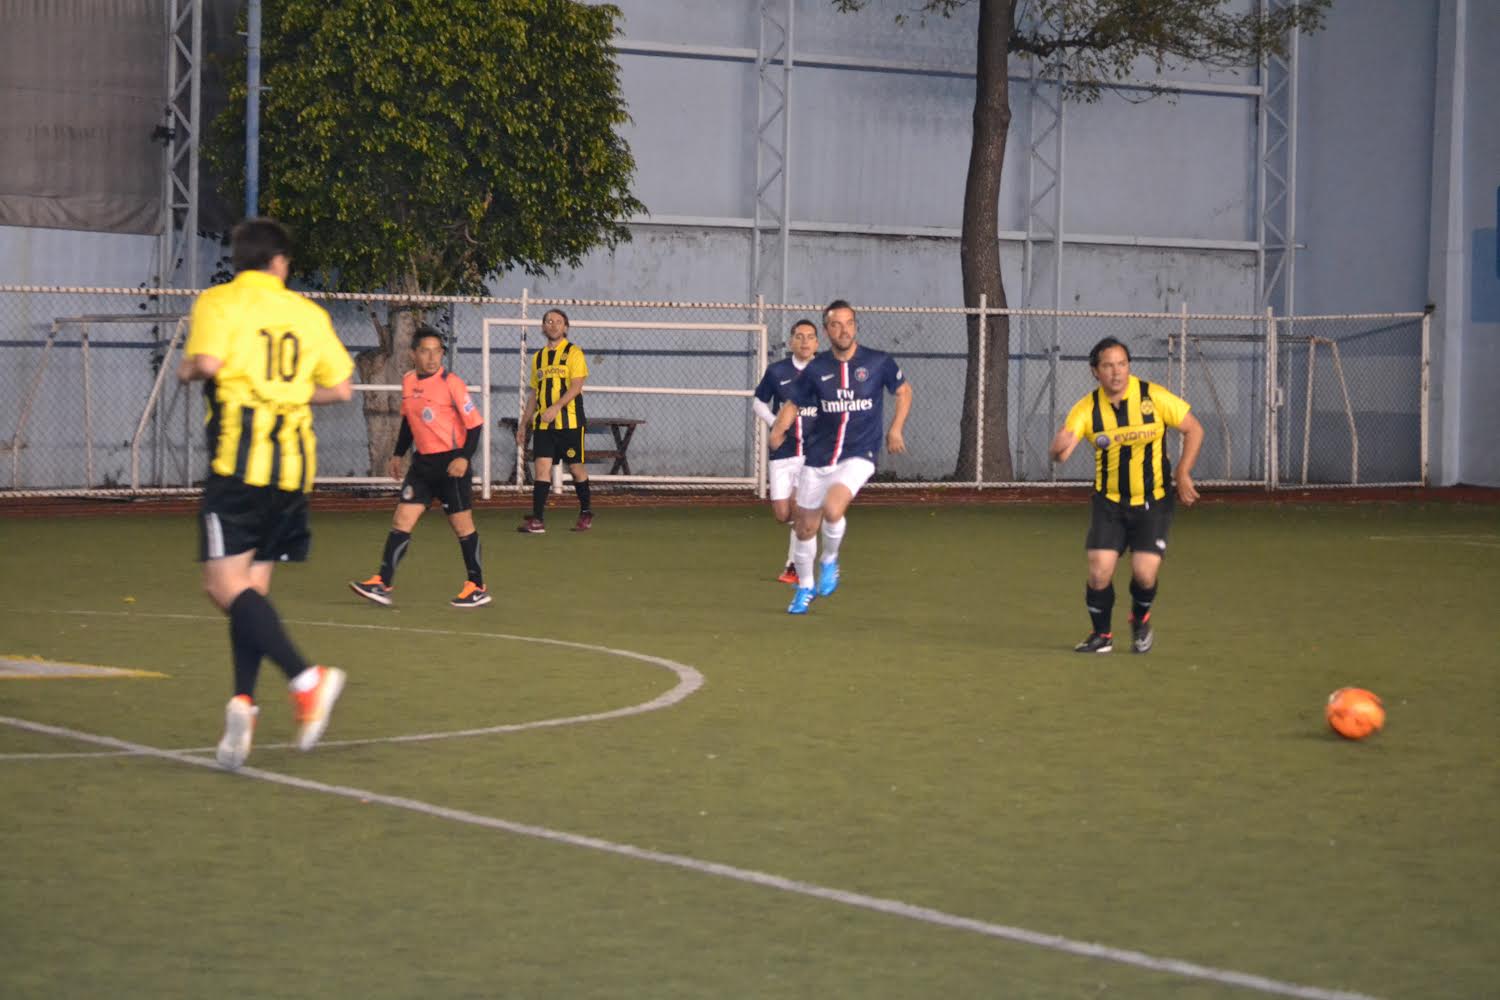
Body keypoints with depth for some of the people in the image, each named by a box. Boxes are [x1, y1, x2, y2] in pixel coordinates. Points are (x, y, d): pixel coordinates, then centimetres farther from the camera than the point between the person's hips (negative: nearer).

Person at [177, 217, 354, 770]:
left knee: (225, 584, -7)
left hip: (238, 459, -5)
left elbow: (207, 362, -16)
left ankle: (306, 678, -23)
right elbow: (340, 387, 14)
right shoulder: (308, 313, 14)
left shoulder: (218, 302, 1)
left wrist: (186, 368, 5)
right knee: (252, 587, 10)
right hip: (294, 464, 5)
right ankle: (243, 700, -3)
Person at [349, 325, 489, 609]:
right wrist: (398, 455, 20)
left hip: (451, 463, -6)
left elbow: (474, 424, -12)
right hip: (423, 462, 6)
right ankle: (383, 585, -4)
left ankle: (477, 588, 13)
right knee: (402, 520, -2)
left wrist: (464, 458, -23)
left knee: (462, 524, 1)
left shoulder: (451, 383, -13)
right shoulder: (408, 382, 5)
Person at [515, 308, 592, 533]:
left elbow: (576, 386, -14)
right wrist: (523, 424, 18)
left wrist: (556, 407, -26)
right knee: (541, 466, -6)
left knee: (575, 467, 3)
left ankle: (586, 513, 20)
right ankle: (537, 519, -10)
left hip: (569, 421, -4)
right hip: (542, 423, 5)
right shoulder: (538, 357, 16)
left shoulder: (573, 353, -2)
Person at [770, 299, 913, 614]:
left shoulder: (878, 363, -3)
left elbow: (903, 391, 13)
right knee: (806, 528, 8)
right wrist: (779, 427, -12)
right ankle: (804, 588, 33)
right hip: (817, 458, 3)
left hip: (857, 457, -3)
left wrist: (895, 429, 2)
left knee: (832, 509, -28)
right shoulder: (816, 369, 0)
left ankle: (830, 561, 3)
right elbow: (794, 404, 9)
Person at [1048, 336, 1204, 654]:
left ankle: (1140, 621, 22)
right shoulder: (1087, 408, -8)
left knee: (1145, 574, -12)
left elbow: (1194, 429, -2)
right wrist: (1060, 446, -44)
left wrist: (1183, 473, -10)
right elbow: (1059, 453, -19)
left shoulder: (1154, 397, -12)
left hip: (1153, 502, -1)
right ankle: (1101, 635, 15)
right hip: (1109, 502, 1)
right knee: (1099, 571, -10)